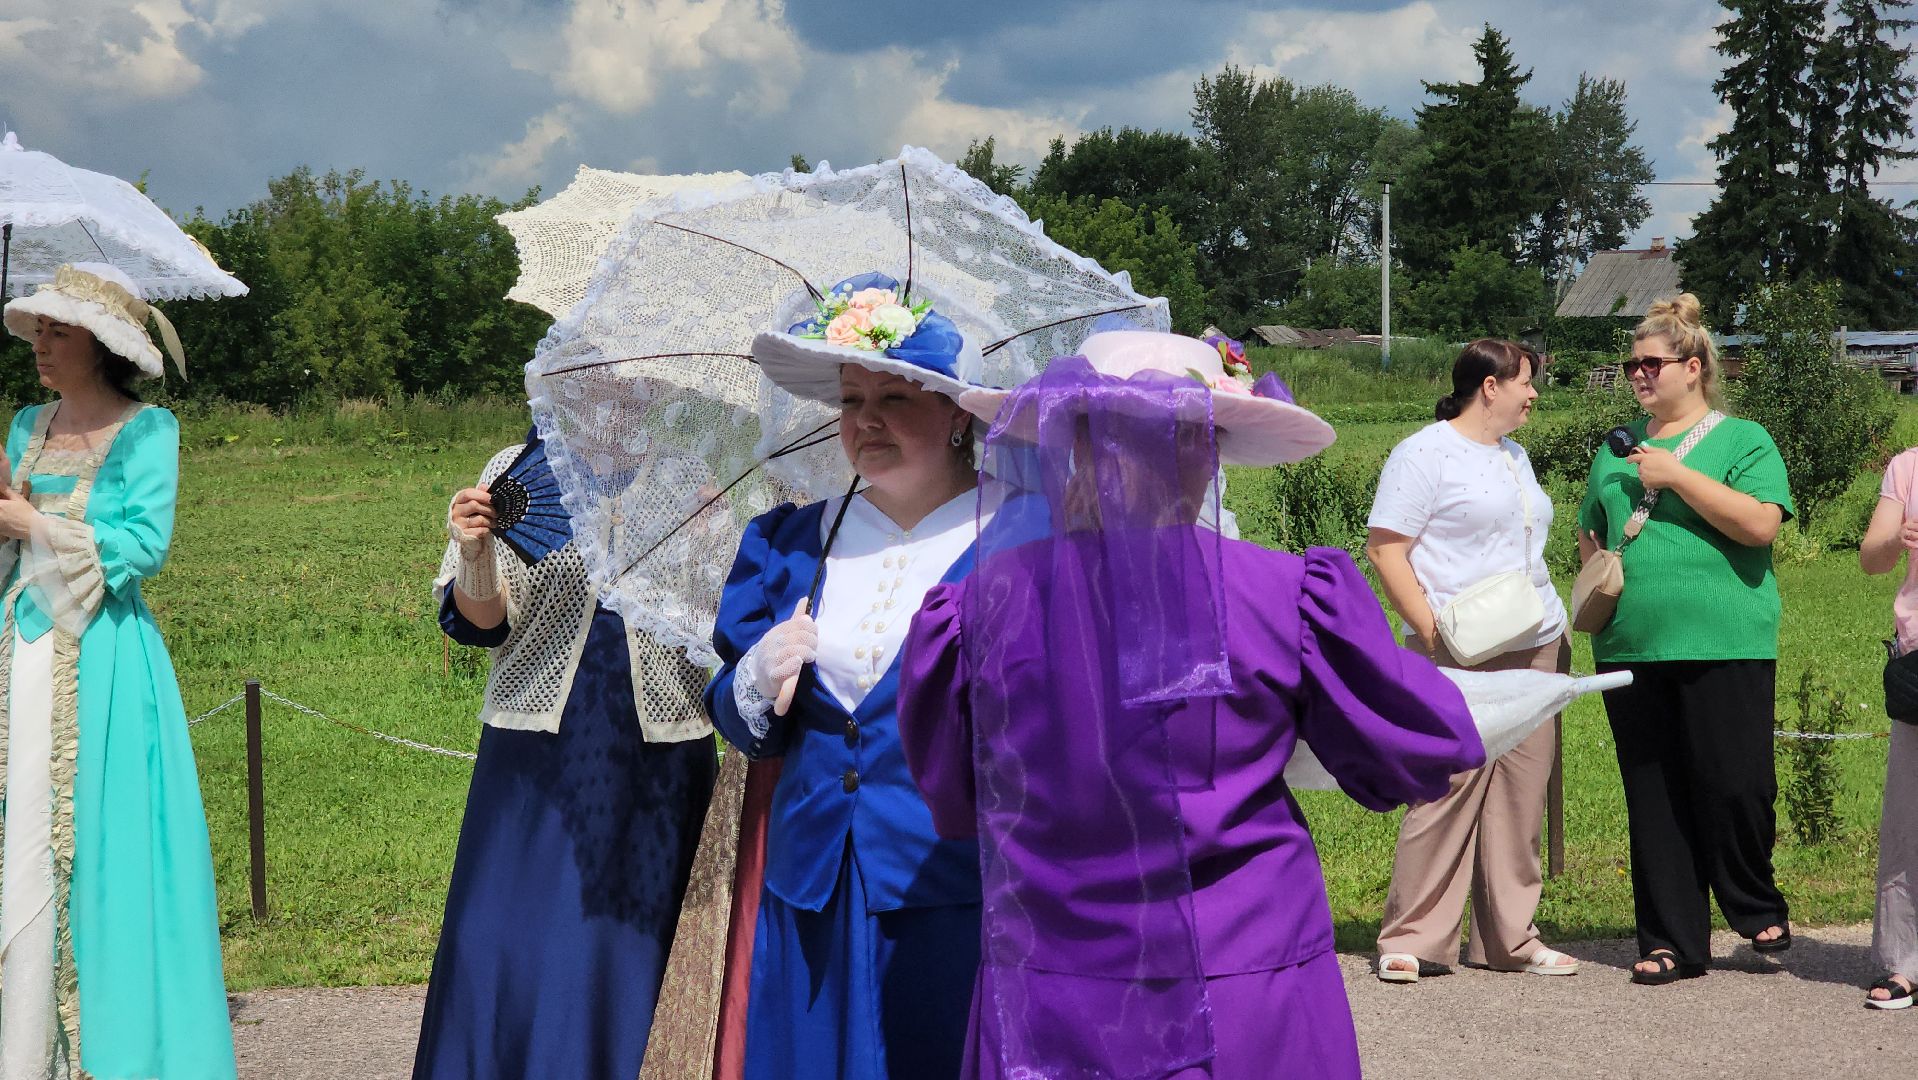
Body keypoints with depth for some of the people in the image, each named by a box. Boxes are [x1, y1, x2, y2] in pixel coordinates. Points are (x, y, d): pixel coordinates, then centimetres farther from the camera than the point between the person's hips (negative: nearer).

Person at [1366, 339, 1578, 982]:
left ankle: (1509, 939, 13)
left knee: (1520, 794, 6)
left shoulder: (1515, 455, 21)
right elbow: (1384, 548, -10)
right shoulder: (1425, 453, -4)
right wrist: (1431, 629, -18)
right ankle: (1413, 940, -3)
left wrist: (1554, 628, 20)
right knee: (1448, 788, -11)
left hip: (1535, 649, 8)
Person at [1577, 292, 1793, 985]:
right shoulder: (1617, 449, 17)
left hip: (1725, 647, -5)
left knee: (1733, 786, -7)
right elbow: (1588, 533, 27)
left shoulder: (1743, 440, 2)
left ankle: (1758, 912, 18)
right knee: (1654, 798, 6)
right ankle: (1670, 942, 13)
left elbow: (1760, 522, -14)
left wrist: (1678, 474, -14)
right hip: (1631, 647, 5)